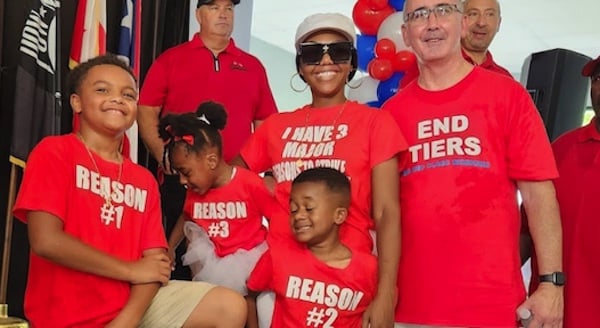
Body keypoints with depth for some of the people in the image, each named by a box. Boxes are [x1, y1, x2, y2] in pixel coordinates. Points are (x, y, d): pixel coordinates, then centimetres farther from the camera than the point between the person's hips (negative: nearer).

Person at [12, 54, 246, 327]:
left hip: (133, 304, 6)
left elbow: (154, 262, 3)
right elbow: (46, 241, -15)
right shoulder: (53, 152, -3)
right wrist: (131, 270, -8)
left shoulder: (144, 180, 11)